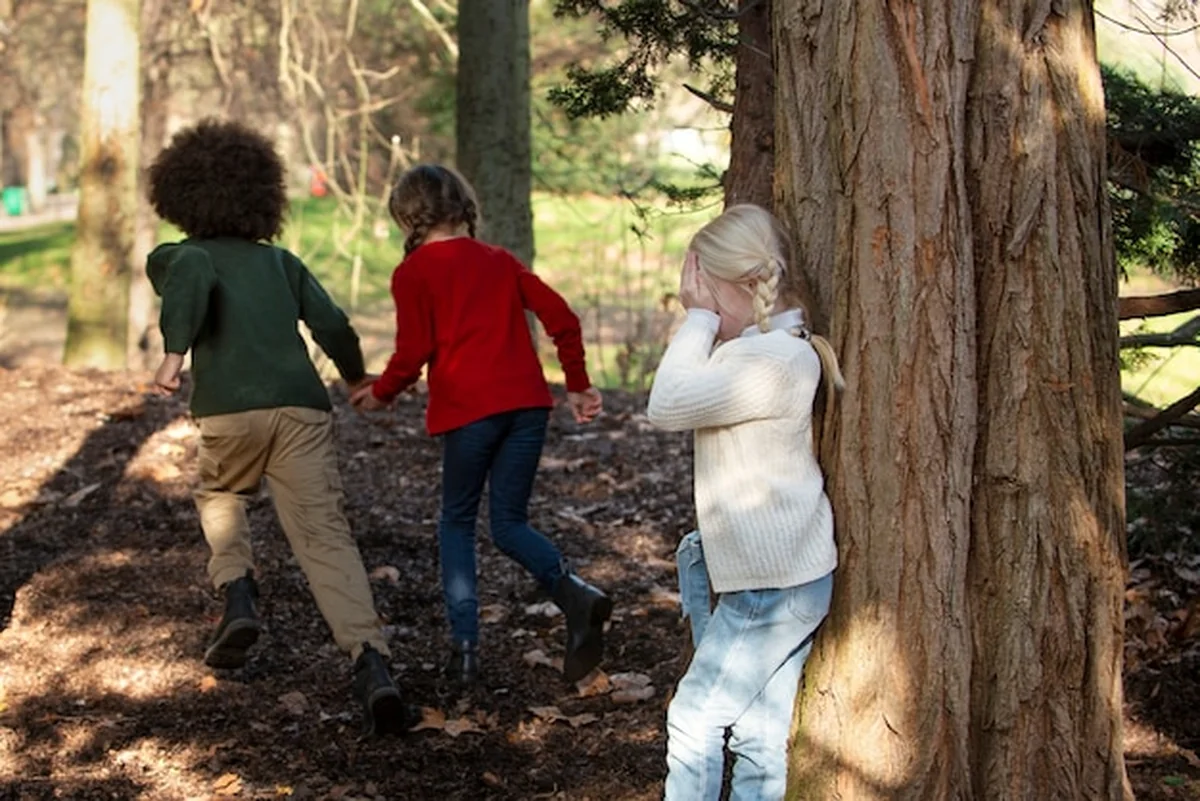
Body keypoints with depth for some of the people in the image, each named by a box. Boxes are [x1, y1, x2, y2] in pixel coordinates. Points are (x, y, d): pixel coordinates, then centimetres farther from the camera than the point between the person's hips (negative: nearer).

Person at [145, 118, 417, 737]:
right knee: (325, 534, -6)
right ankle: (371, 662, -24)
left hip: (231, 412, -1)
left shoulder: (175, 258, 15)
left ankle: (238, 593, 7)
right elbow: (331, 325, 14)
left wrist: (173, 353, -20)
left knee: (220, 497, 30)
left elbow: (195, 275, -11)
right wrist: (356, 377, 33)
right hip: (303, 407, 2)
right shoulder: (279, 261, 24)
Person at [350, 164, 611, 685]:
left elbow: (412, 354, -3)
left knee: (457, 522, 14)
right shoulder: (499, 261, 18)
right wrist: (577, 386, 20)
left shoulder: (413, 273, 3)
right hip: (526, 402, 4)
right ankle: (575, 593, -17)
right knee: (509, 524, 11)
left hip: (467, 408, -4)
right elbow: (561, 319, 12)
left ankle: (464, 646, 7)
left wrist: (379, 393, 15)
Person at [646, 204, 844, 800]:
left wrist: (699, 318, -15)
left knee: (695, 719, -1)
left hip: (776, 586, -10)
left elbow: (667, 406, -22)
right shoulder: (760, 349, 12)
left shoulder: (775, 360, -21)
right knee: (759, 739, 11)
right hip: (781, 574, 10)